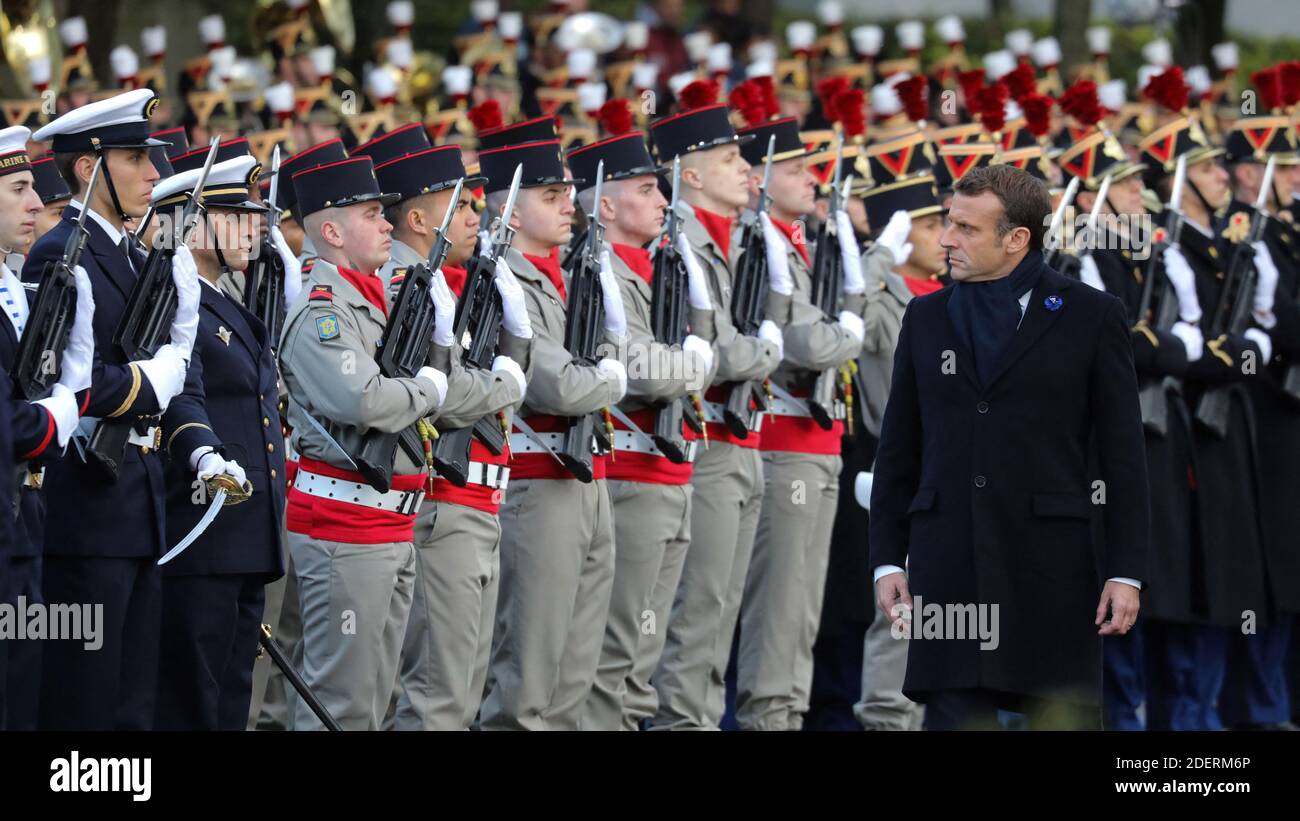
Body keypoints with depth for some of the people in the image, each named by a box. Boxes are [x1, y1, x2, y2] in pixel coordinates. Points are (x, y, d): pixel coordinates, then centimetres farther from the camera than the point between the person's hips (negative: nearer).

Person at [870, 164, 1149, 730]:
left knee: (1066, 718, -1)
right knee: (954, 717, -2)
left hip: (1049, 570, -3)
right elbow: (898, 451, 14)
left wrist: (1126, 572, -5)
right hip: (948, 570, 3)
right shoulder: (926, 319, 12)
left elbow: (1123, 455, 1)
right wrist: (887, 560, 6)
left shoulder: (1091, 317, 2)